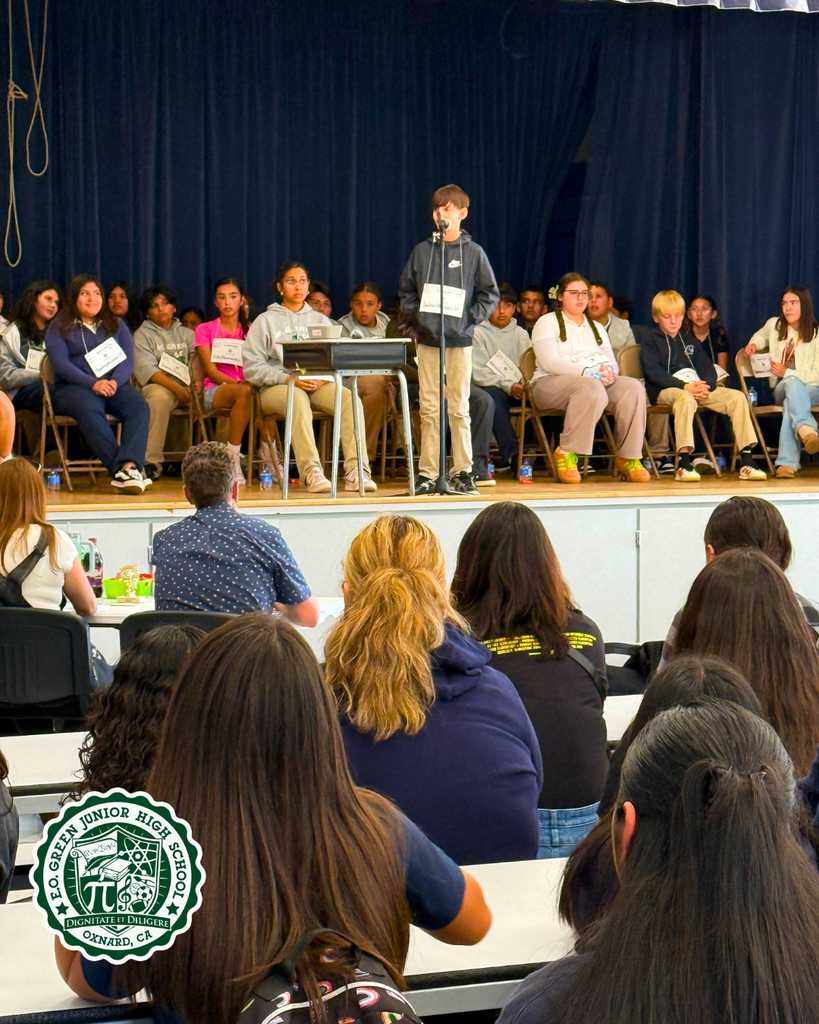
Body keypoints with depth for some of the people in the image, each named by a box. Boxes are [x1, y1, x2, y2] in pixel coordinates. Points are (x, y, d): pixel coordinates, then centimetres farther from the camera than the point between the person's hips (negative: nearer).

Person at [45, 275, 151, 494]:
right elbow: (60, 364, -4)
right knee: (90, 411, -39)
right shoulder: (59, 328, 11)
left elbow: (128, 360, 9)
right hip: (73, 386, -3)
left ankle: (128, 466, -52)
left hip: (115, 384, 3)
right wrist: (93, 383, -19)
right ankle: (120, 468, -50)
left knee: (139, 408, -31)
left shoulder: (116, 325, 22)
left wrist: (115, 382, -14)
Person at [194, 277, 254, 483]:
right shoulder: (205, 330, 10)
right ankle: (232, 459, -34)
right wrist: (236, 382, -19)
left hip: (250, 386, 2)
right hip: (215, 390, -2)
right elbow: (211, 371, -1)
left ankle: (268, 453, -27)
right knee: (245, 392, -38)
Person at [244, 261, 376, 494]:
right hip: (275, 387, -3)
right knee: (298, 398, -38)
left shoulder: (320, 320, 21)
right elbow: (252, 367, -1)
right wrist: (289, 379, -15)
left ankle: (356, 471, -37)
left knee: (350, 399, -27)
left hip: (317, 386, 3)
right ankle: (311, 472, -47)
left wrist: (321, 379, -13)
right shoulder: (265, 321, 10)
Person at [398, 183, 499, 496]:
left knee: (459, 408, 1)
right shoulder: (422, 251, 7)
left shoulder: (473, 252, 2)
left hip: (459, 341, -2)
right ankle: (427, 473, 6)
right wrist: (415, 316, 1)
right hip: (427, 340, 2)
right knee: (429, 408, 2)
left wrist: (469, 318, -4)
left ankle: (462, 472, 8)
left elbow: (490, 294, 7)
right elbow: (406, 291, 15)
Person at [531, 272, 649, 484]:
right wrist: (587, 372, -20)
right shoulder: (547, 323, 7)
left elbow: (611, 362, 16)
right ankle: (566, 454, -34)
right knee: (592, 388, -40)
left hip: (599, 381, 6)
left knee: (633, 387, -25)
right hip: (550, 384, -5)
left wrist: (609, 371, -11)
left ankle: (628, 457, -24)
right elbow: (549, 362, -10)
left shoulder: (597, 328, 27)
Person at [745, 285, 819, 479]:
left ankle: (787, 463, -61)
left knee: (790, 401, -42)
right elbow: (762, 335, 40)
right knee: (792, 384, -41)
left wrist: (787, 373, -16)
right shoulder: (774, 325, 13)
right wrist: (754, 344, 16)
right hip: (781, 388, 2)